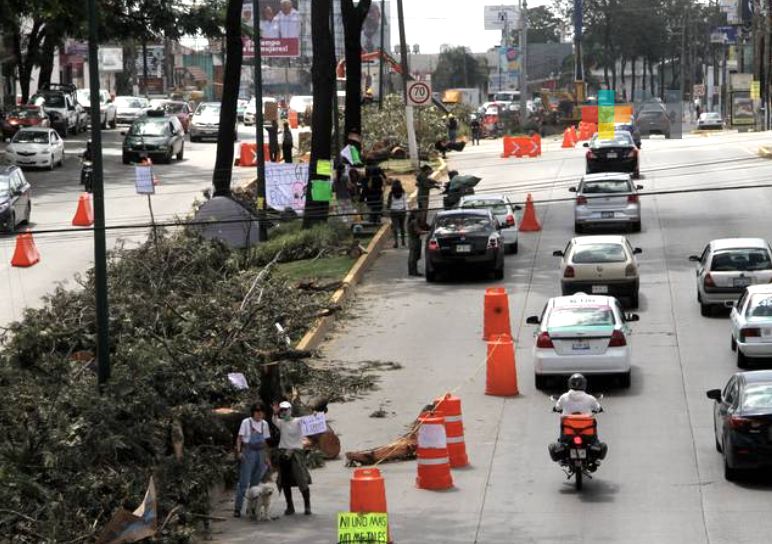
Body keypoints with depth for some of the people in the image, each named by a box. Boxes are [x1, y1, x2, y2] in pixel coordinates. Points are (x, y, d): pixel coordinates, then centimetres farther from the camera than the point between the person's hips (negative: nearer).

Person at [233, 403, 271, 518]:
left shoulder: (264, 424, 10)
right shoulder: (246, 422, -4)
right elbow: (239, 437, -7)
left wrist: (266, 457, 15)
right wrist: (239, 451, -20)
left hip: (260, 453, 5)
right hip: (248, 452, -5)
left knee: (255, 482, 9)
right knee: (244, 482, -7)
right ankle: (237, 508, -4)